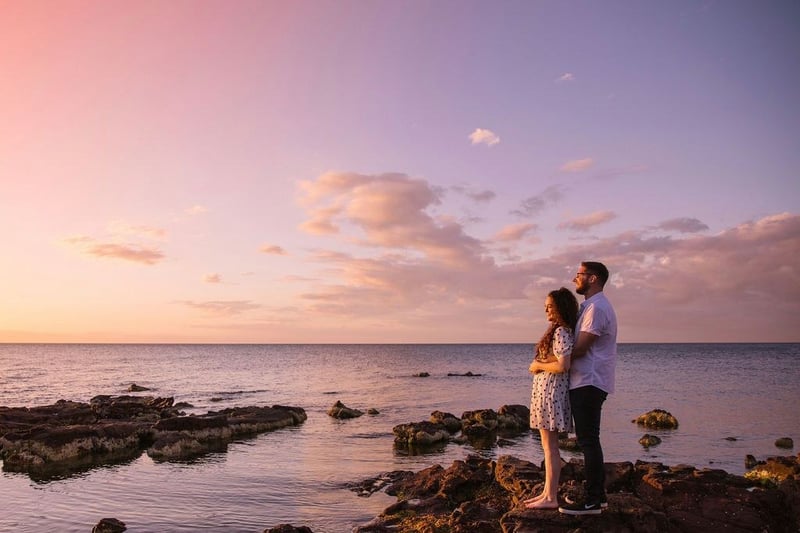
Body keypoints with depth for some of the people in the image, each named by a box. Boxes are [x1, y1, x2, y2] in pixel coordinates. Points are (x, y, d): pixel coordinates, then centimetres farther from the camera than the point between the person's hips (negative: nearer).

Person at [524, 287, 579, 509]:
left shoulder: (561, 332, -15)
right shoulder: (559, 330, 15)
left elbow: (562, 366, -24)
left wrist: (538, 366, -10)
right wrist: (540, 365, 4)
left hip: (552, 391, -10)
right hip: (546, 391, 10)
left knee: (550, 446, -4)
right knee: (548, 445, 14)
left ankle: (551, 498, 3)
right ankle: (547, 492, 22)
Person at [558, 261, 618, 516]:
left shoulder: (596, 307, -15)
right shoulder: (592, 306, 19)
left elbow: (579, 349, -19)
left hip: (588, 383, -10)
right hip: (587, 382, 10)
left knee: (588, 440, -5)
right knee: (589, 440, 15)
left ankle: (593, 500, 2)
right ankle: (597, 495, 23)